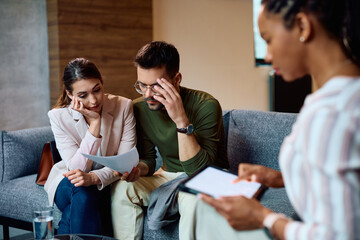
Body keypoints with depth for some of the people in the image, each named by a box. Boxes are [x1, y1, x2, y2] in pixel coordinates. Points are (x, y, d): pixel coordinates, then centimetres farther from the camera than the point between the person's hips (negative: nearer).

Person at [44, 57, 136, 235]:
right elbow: (76, 167, -20)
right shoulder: (58, 116, -14)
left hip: (107, 181, 0)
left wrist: (94, 177, -34)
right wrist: (95, 122, -27)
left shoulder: (123, 106, -13)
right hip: (68, 183, 0)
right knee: (82, 193, -34)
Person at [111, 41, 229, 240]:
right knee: (122, 189, -18)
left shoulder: (206, 106, -23)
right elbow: (148, 159, 4)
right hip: (167, 175, 5)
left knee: (194, 200, -37)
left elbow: (198, 169, -28)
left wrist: (182, 121, -38)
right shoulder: (140, 107, -6)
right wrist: (139, 169, -21)